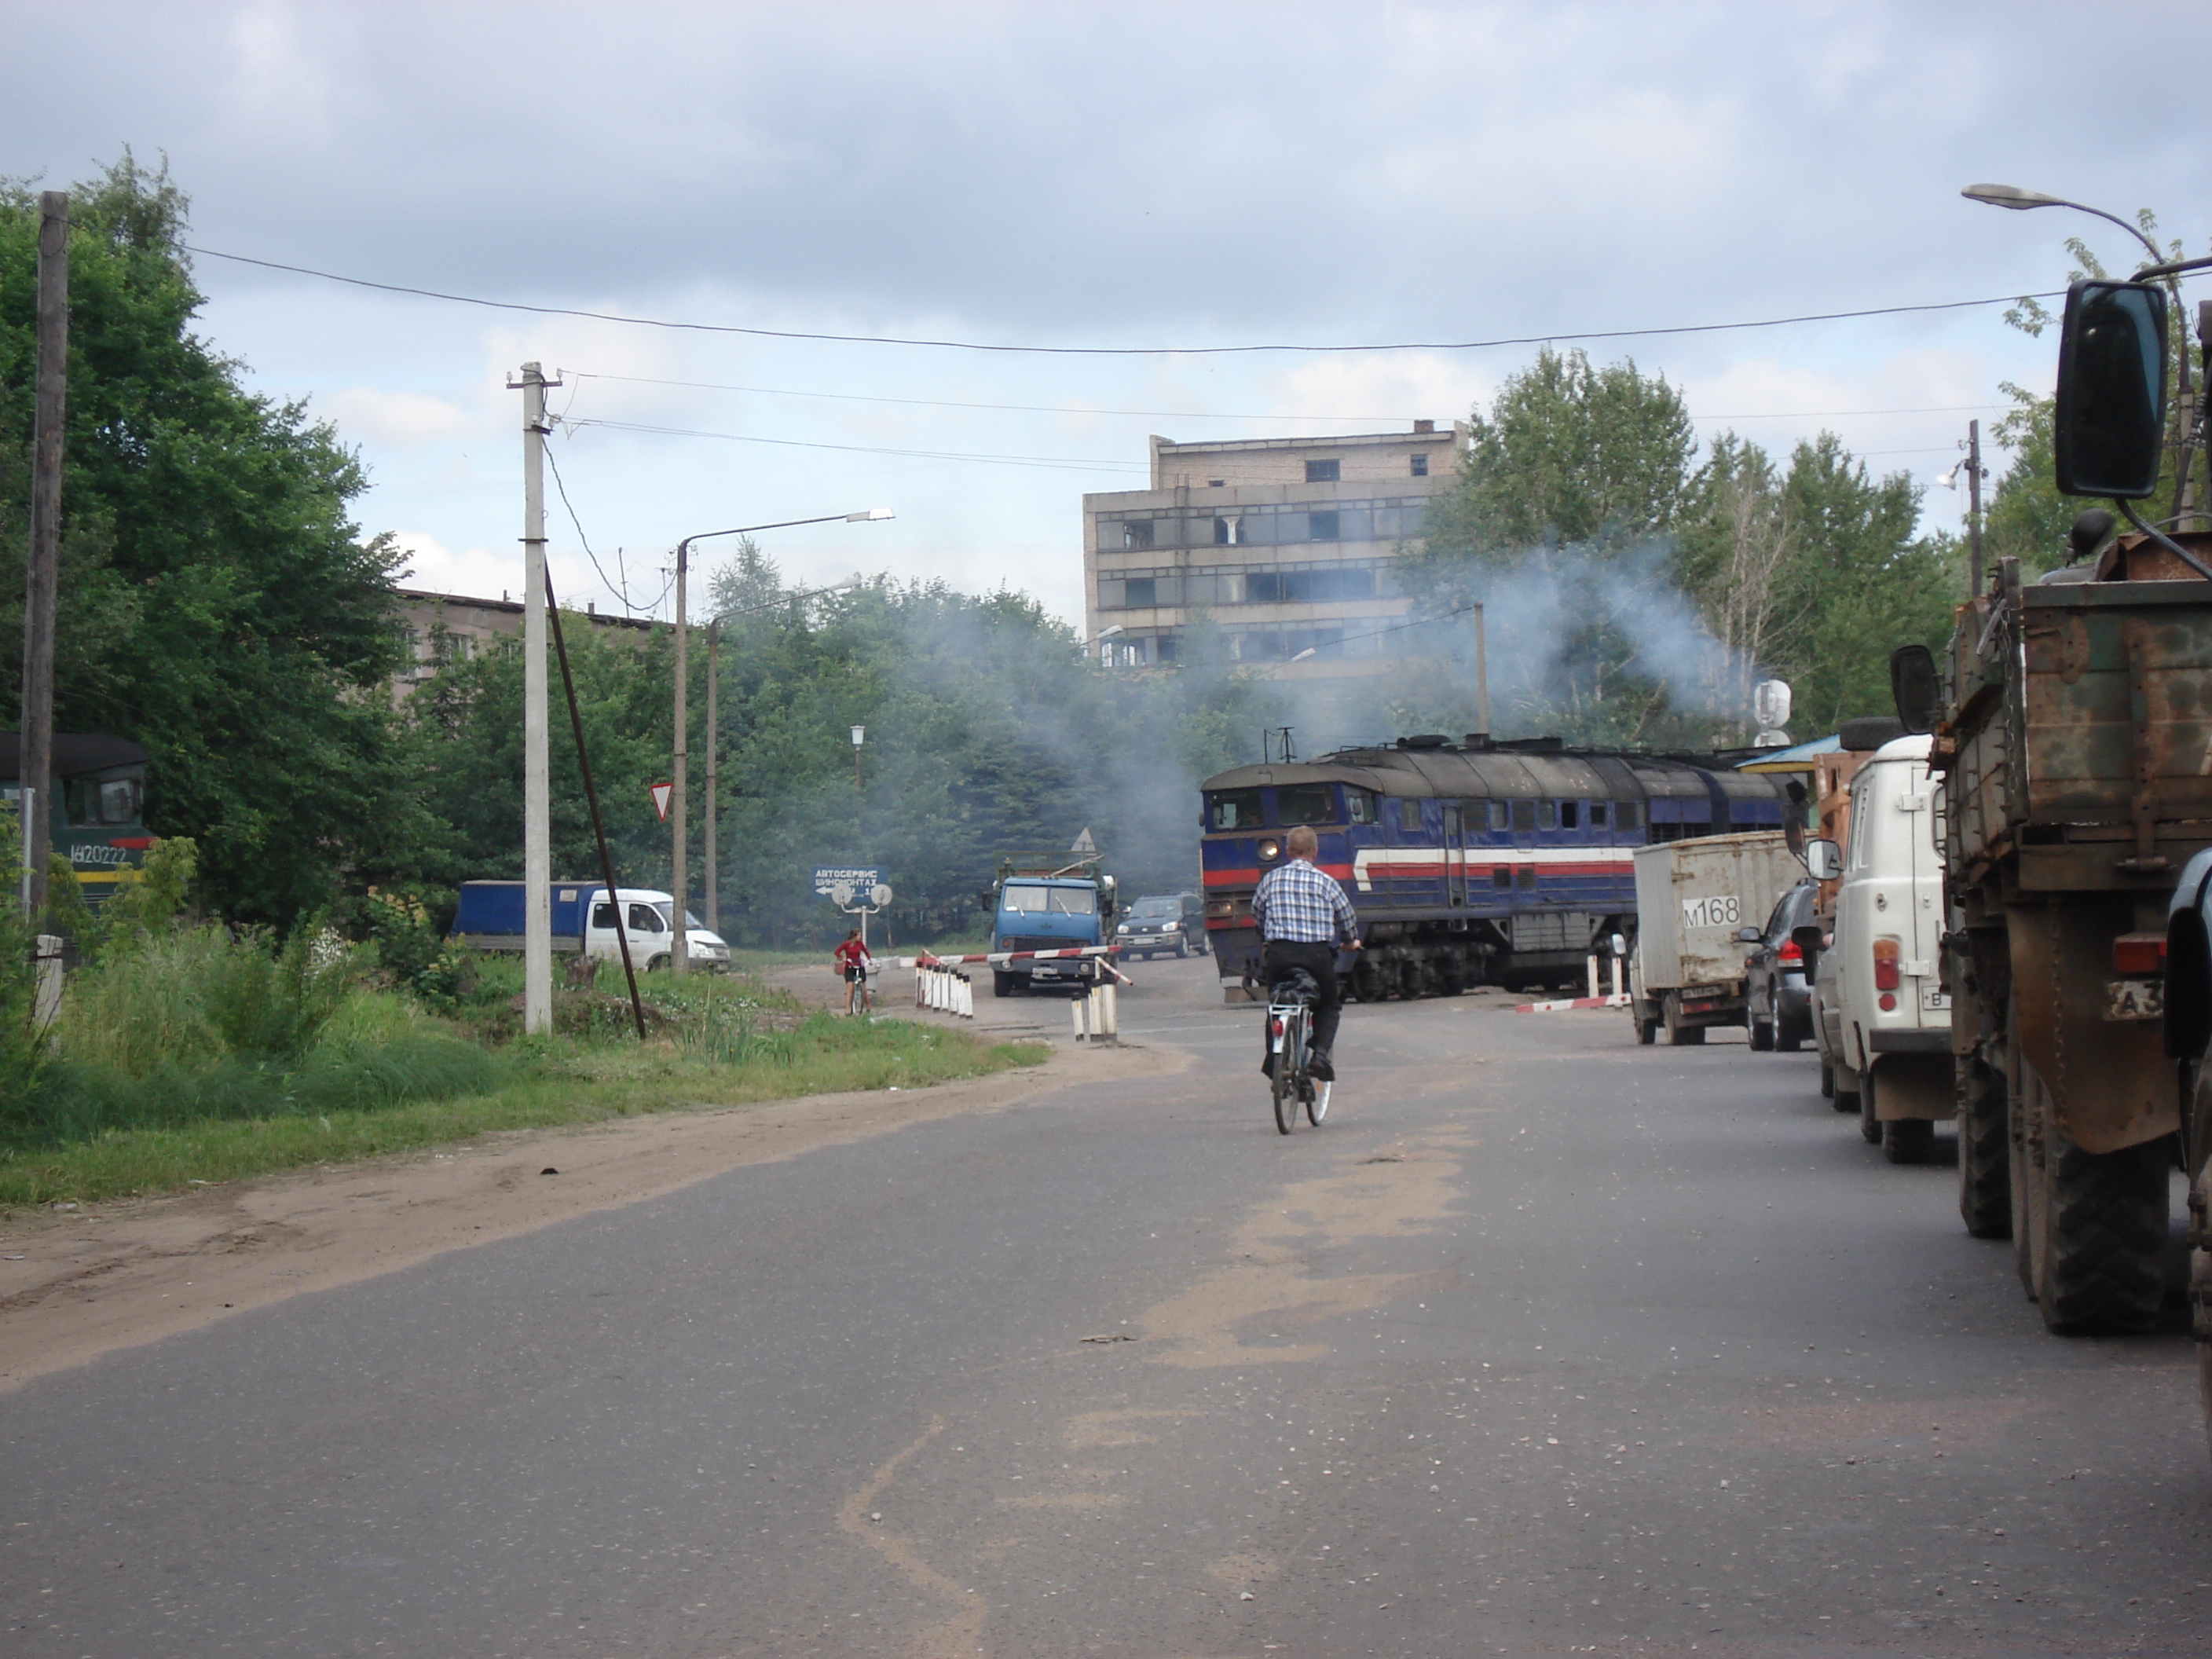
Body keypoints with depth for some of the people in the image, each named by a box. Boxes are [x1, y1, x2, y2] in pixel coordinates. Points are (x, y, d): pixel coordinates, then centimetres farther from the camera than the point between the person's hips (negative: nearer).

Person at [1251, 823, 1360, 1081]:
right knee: (1329, 1005, 19)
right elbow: (1347, 917, 14)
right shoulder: (1326, 882, 5)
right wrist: (1351, 941, 35)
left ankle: (1273, 1059, 12)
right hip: (1318, 954, -1)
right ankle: (1321, 1054, -4)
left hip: (1278, 952, 1)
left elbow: (1256, 913, 20)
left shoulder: (1271, 879, 9)